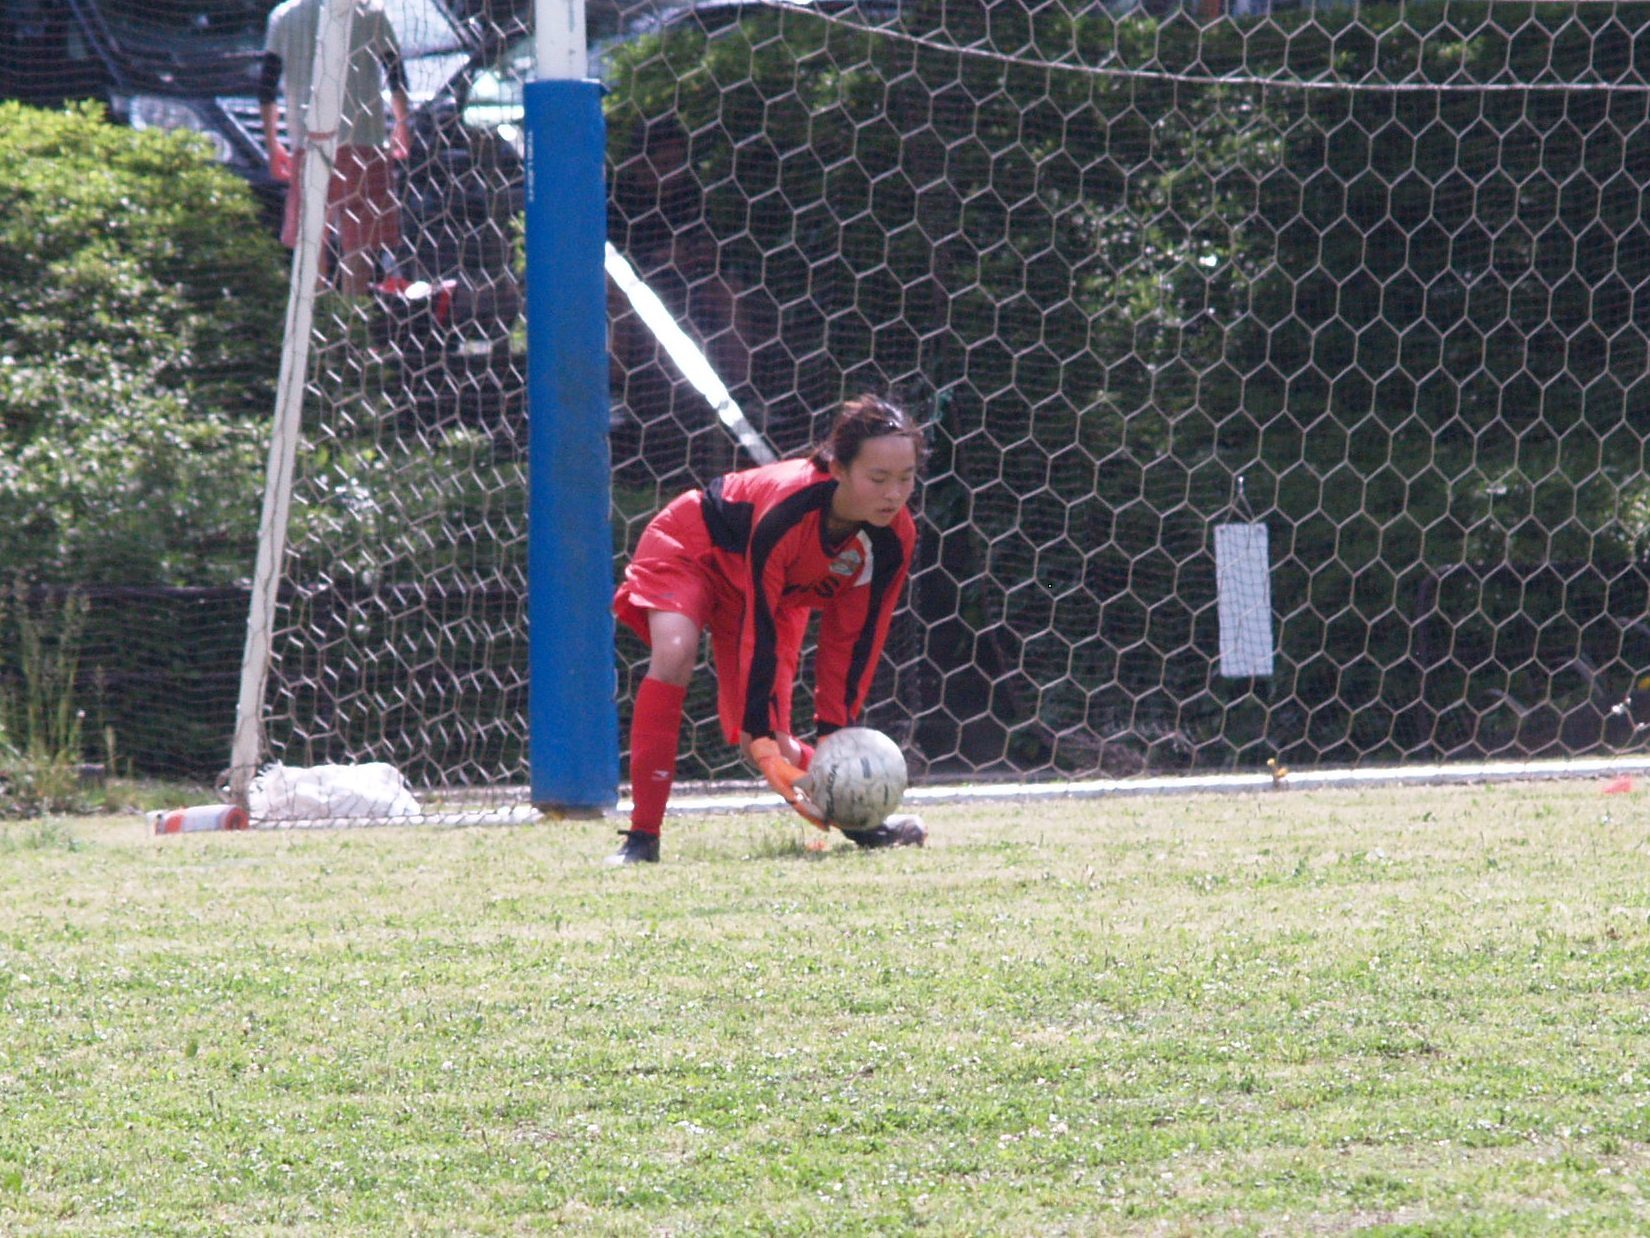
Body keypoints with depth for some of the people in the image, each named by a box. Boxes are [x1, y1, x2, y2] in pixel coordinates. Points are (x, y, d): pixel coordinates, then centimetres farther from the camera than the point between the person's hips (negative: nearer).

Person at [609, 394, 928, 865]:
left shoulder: (894, 537, -25)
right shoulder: (788, 510, -42)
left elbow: (851, 641, -15)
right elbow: (758, 634, -35)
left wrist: (831, 736, -16)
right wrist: (764, 737, -34)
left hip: (777, 590, 5)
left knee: (765, 743, -5)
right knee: (674, 654, -32)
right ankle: (642, 835, -31)